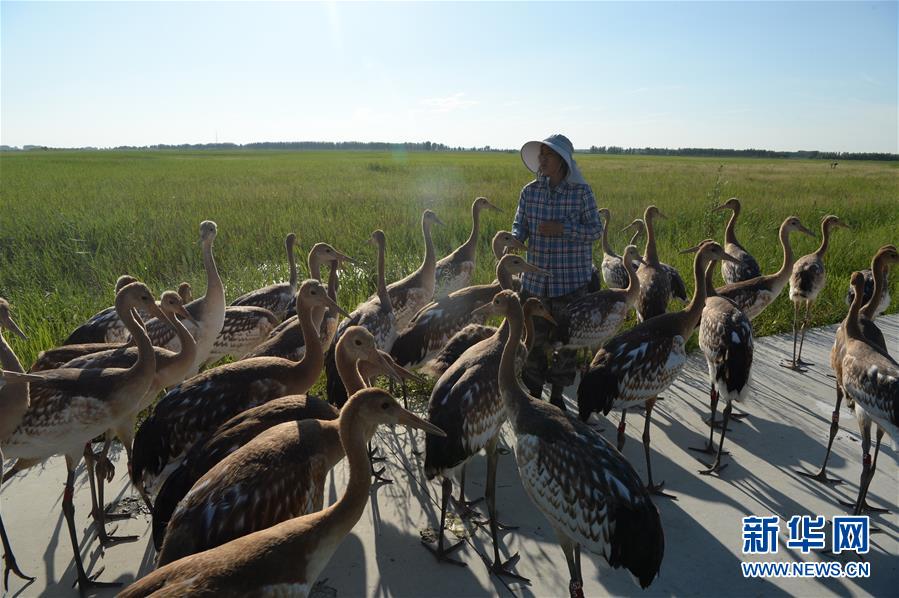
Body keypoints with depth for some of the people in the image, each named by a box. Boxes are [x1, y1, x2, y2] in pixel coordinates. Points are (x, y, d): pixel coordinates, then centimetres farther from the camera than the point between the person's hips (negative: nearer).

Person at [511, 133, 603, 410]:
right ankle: (534, 393, 28)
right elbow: (520, 226, 2)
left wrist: (563, 229, -20)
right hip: (535, 279, 3)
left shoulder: (581, 192, -7)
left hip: (571, 281, -2)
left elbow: (595, 230, -5)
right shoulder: (530, 191, 2)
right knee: (534, 336, 9)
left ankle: (557, 395, 27)